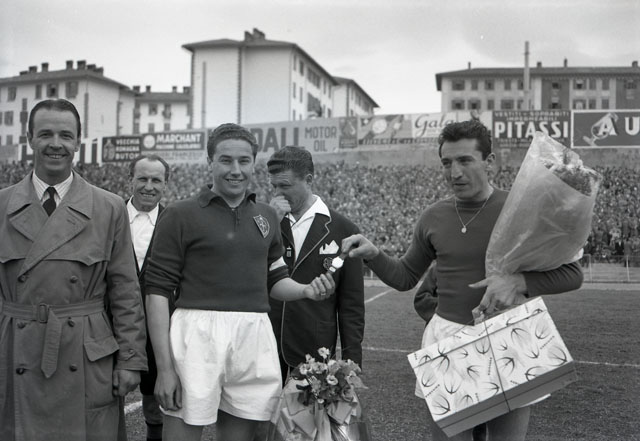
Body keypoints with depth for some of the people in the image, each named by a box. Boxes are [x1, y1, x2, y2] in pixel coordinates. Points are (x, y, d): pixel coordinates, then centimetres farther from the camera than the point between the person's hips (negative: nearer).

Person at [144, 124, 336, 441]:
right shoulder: (180, 215, -1)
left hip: (254, 340, 4)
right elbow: (158, 292, -3)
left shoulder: (266, 216, 13)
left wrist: (306, 290, 0)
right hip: (198, 334, -4)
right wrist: (164, 367, -9)